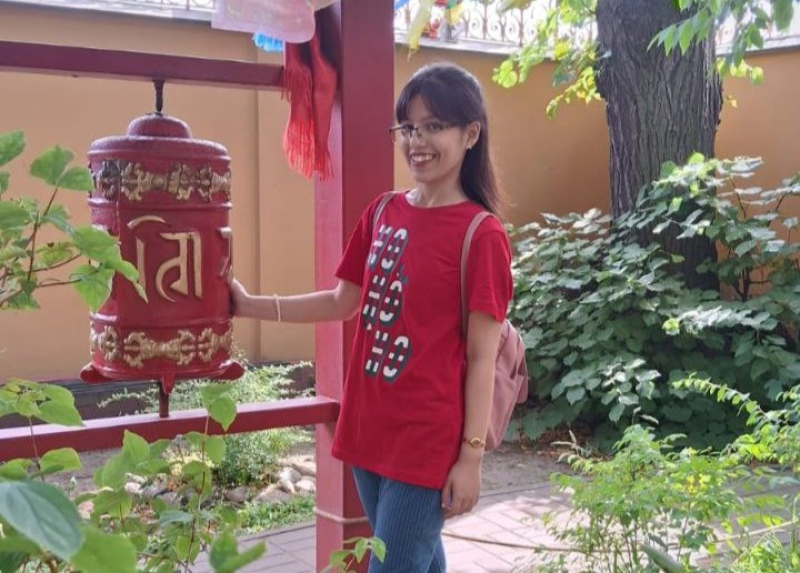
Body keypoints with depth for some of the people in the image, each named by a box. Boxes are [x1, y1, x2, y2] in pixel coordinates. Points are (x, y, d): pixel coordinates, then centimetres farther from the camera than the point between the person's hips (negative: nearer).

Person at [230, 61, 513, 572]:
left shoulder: (480, 234, -13)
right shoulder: (383, 212, 5)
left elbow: (482, 356, -12)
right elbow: (344, 301, 14)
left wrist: (472, 454, -12)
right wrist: (251, 305, 7)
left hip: (429, 440, -6)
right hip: (369, 429, 6)